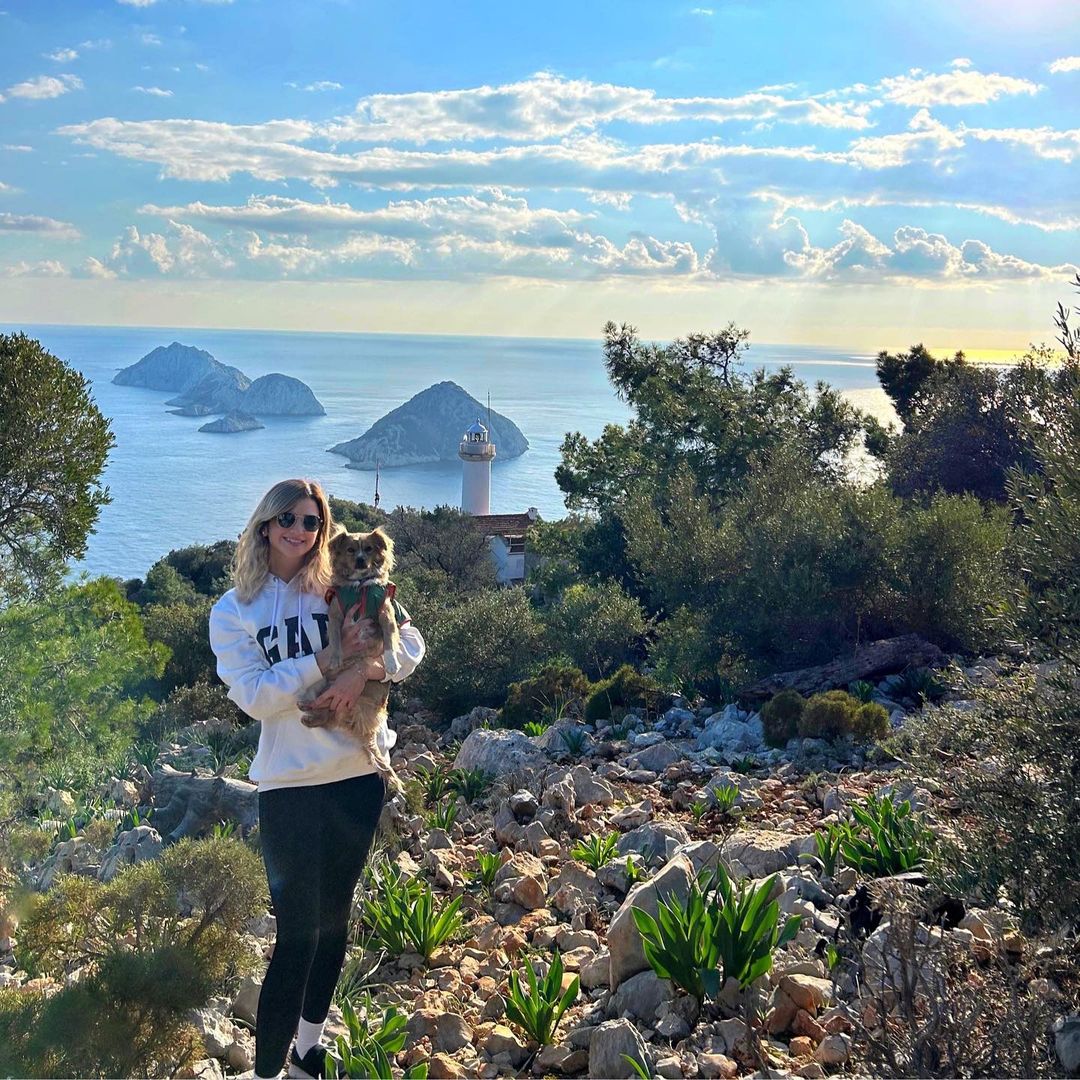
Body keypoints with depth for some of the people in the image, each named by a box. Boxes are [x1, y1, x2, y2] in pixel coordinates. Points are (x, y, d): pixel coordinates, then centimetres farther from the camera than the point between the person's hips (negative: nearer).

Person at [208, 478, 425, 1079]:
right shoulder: (233, 612, 1)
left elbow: (412, 642, 0)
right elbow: (255, 696, -12)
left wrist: (367, 669, -19)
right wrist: (332, 659, -19)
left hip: (358, 776, 3)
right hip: (291, 786, -3)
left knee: (334, 919, 15)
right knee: (297, 933, -4)